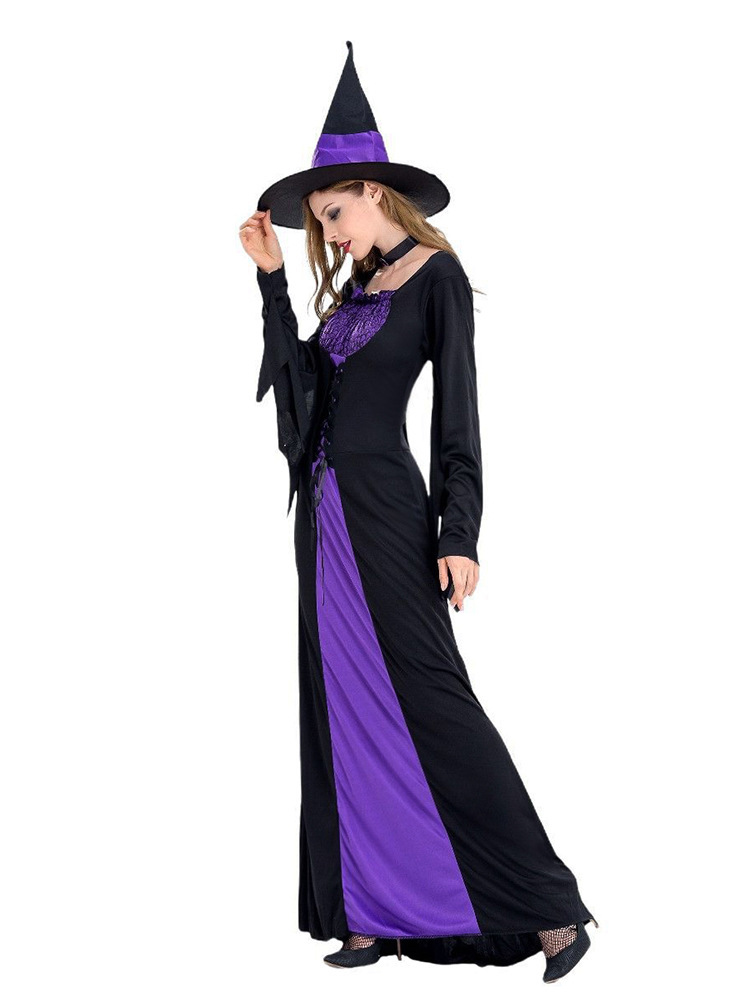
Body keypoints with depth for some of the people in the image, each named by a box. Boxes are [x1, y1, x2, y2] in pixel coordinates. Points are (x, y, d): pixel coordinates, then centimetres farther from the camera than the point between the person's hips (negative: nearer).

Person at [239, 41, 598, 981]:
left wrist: (459, 536, -16)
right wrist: (271, 276, 15)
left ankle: (548, 909, -3)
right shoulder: (353, 287, 16)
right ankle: (372, 914, 12)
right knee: (344, 706, 6)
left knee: (427, 699, -10)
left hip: (384, 508, -8)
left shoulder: (436, 277, -6)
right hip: (325, 510, 8)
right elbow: (300, 376, 15)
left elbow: (459, 414, -11)